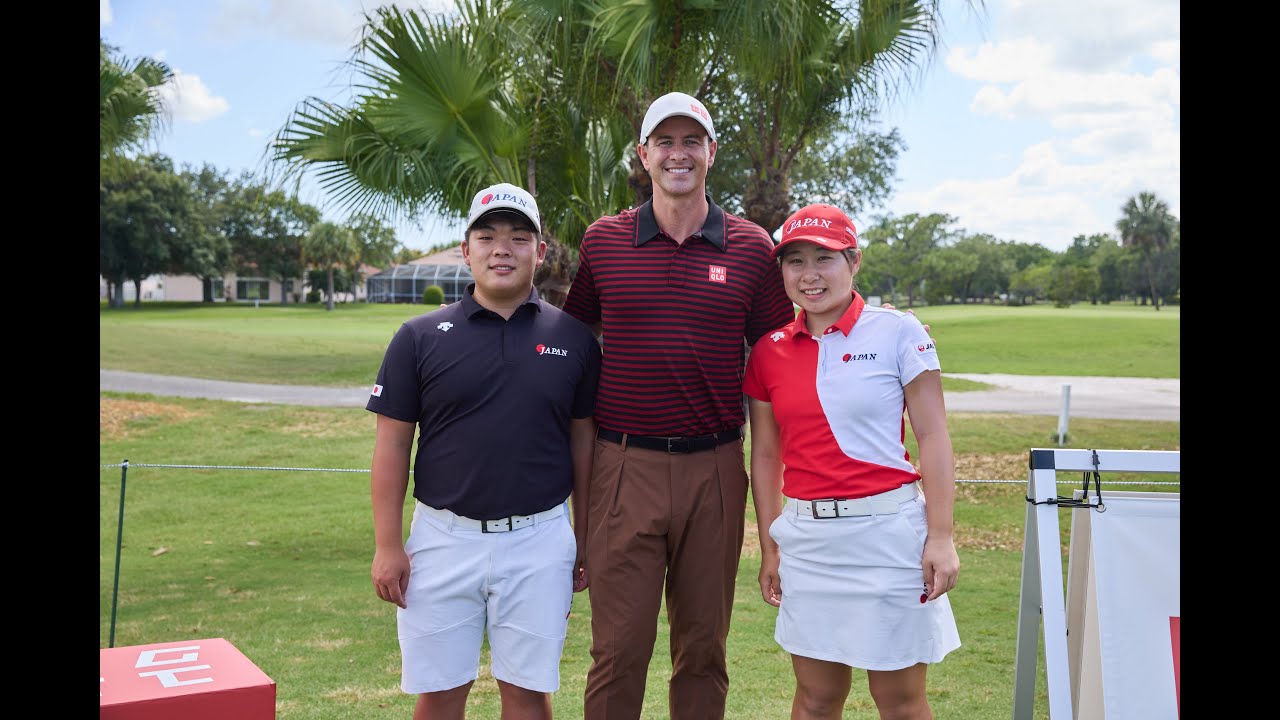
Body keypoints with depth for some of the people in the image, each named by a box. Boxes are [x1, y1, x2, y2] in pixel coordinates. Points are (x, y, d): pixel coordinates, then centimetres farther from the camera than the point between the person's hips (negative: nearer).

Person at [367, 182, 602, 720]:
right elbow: (393, 444, 1)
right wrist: (388, 545, -2)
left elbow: (583, 439, 8)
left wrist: (584, 537, 8)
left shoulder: (573, 338, 3)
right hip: (444, 538, 0)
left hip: (540, 540, 0)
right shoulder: (420, 337, 0)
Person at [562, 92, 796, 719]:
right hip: (625, 466, 0)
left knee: (703, 647, 12)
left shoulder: (751, 247, 4)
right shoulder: (602, 241, 5)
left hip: (715, 469, 1)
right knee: (618, 648, 3)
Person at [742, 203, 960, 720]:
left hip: (888, 532, -3)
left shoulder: (897, 332, -4)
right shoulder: (770, 352, 6)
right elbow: (765, 456, 11)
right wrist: (769, 548, 10)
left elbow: (933, 437, -5)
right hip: (806, 538, 3)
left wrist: (940, 537, -9)